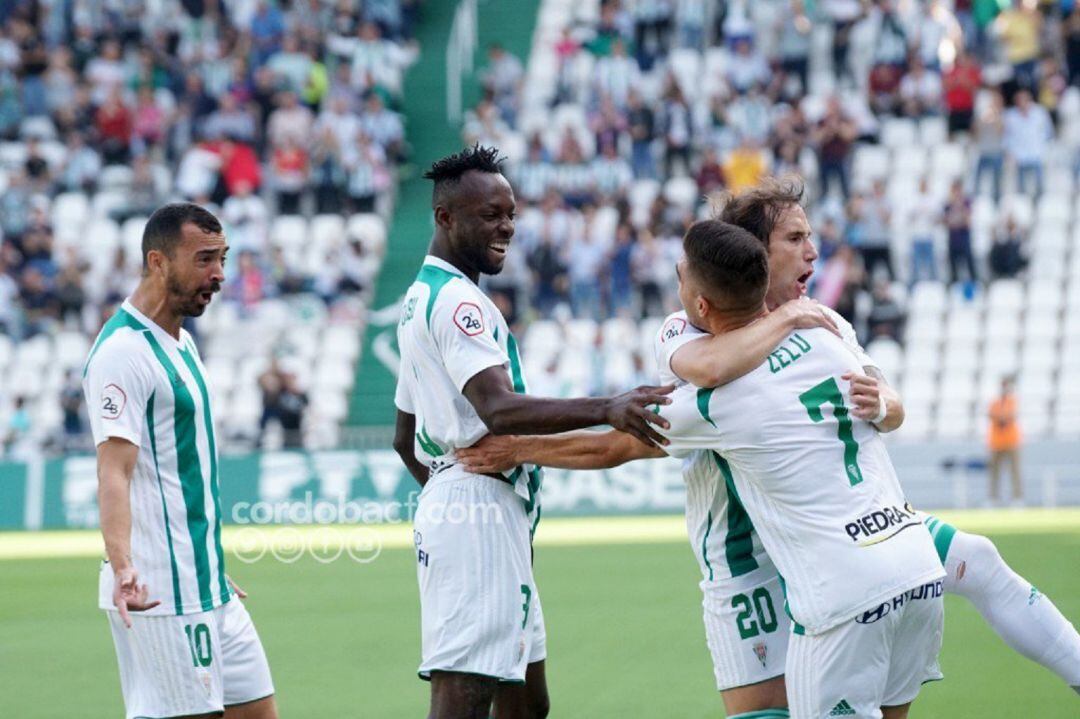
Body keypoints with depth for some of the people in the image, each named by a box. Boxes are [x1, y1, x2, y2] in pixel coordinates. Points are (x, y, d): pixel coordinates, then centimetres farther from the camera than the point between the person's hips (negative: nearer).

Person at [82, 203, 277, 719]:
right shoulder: (123, 352, -14)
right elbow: (114, 472, -23)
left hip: (209, 589, 10)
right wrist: (122, 566, -37)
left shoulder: (181, 343, 16)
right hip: (158, 597, -10)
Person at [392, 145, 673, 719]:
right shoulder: (457, 299, -13)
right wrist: (606, 410, -38)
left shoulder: (422, 297, 20)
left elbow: (405, 438, 26)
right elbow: (500, 411, -29)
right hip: (479, 512, -11)